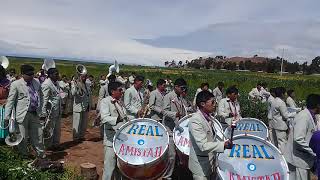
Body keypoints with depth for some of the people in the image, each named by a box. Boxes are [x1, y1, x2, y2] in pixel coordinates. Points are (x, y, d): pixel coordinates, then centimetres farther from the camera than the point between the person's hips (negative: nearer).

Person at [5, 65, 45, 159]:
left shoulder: (37, 82, 6)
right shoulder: (16, 84, -7)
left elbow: (40, 98, 14)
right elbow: (10, 101, -7)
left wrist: (41, 111, 12)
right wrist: (7, 115, -10)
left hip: (35, 114, 4)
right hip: (23, 115, -4)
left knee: (38, 137, 12)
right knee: (23, 138, 8)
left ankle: (41, 155, 25)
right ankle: (24, 157, 27)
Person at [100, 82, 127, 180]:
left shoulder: (120, 102, 15)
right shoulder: (105, 101, -8)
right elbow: (104, 118, -24)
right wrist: (117, 119, -38)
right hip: (111, 139, -7)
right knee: (110, 166, -3)